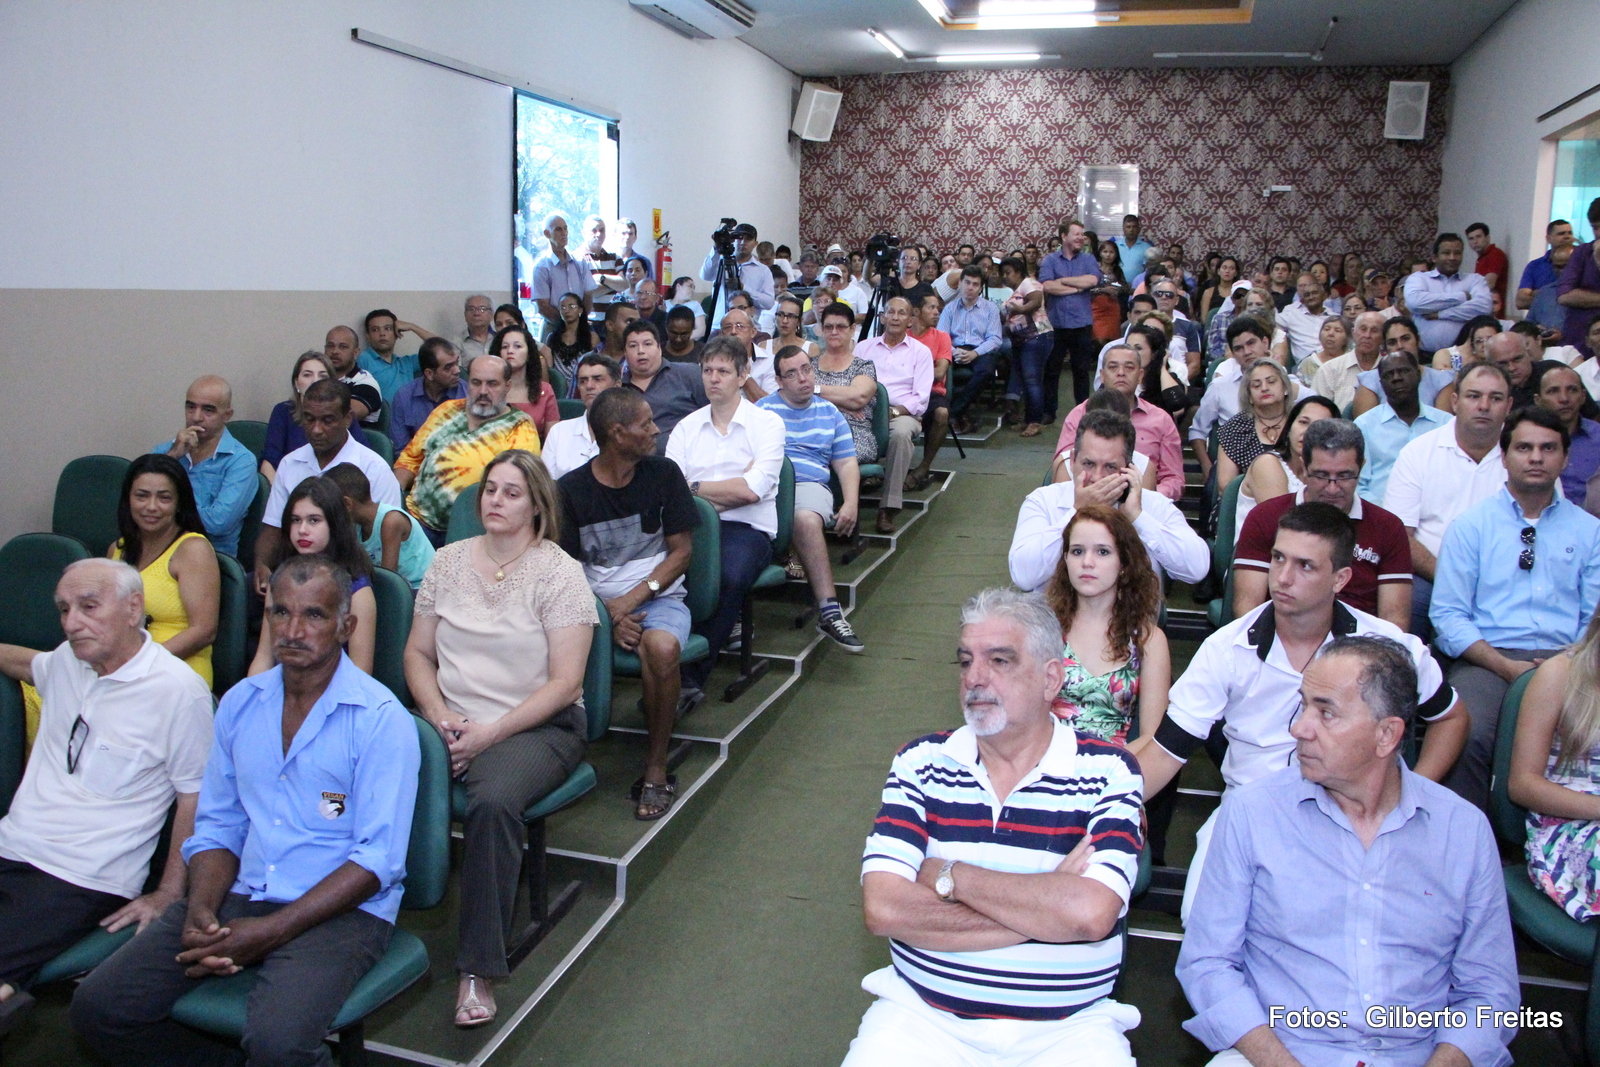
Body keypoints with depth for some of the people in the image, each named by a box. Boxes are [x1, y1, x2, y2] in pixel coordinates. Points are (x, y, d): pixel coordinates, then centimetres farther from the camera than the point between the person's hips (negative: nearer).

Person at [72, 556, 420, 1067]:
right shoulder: (240, 703, 10)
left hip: (341, 910, -6)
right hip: (240, 896, 6)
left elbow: (378, 859, -14)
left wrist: (269, 931, -19)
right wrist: (201, 911, -5)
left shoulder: (382, 719, -10)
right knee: (97, 1008, -8)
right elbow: (218, 827, 14)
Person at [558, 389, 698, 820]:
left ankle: (656, 768, -17)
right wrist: (609, 616, -16)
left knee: (661, 647, -35)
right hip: (594, 602, 1)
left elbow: (682, 551, 1)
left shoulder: (663, 474, 2)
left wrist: (631, 600, -12)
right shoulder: (571, 489, 0)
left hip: (658, 595, 0)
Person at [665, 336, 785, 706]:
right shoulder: (686, 427, 18)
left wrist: (695, 487, 0)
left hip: (748, 528, -2)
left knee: (730, 576, -35)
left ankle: (691, 674, -24)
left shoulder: (767, 423, 7)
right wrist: (731, 488, -8)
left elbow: (753, 490, -8)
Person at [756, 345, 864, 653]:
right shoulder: (762, 410, 14)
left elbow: (846, 464, 19)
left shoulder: (830, 413, 23)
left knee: (806, 518, -36)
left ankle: (829, 612, -35)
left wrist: (851, 503, 1)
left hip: (811, 485, 1)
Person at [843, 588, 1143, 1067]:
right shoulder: (921, 763, 0)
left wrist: (949, 876, -11)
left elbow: (1092, 914, -19)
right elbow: (882, 908, -12)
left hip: (1067, 1028, 1)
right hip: (923, 1016, 0)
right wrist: (1045, 907, -13)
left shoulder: (1107, 772, -4)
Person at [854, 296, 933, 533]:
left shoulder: (920, 351, 13)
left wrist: (894, 411, -14)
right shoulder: (864, 347, 20)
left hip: (903, 413, -1)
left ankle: (888, 508, -36)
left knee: (900, 432, -38)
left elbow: (921, 399, 3)